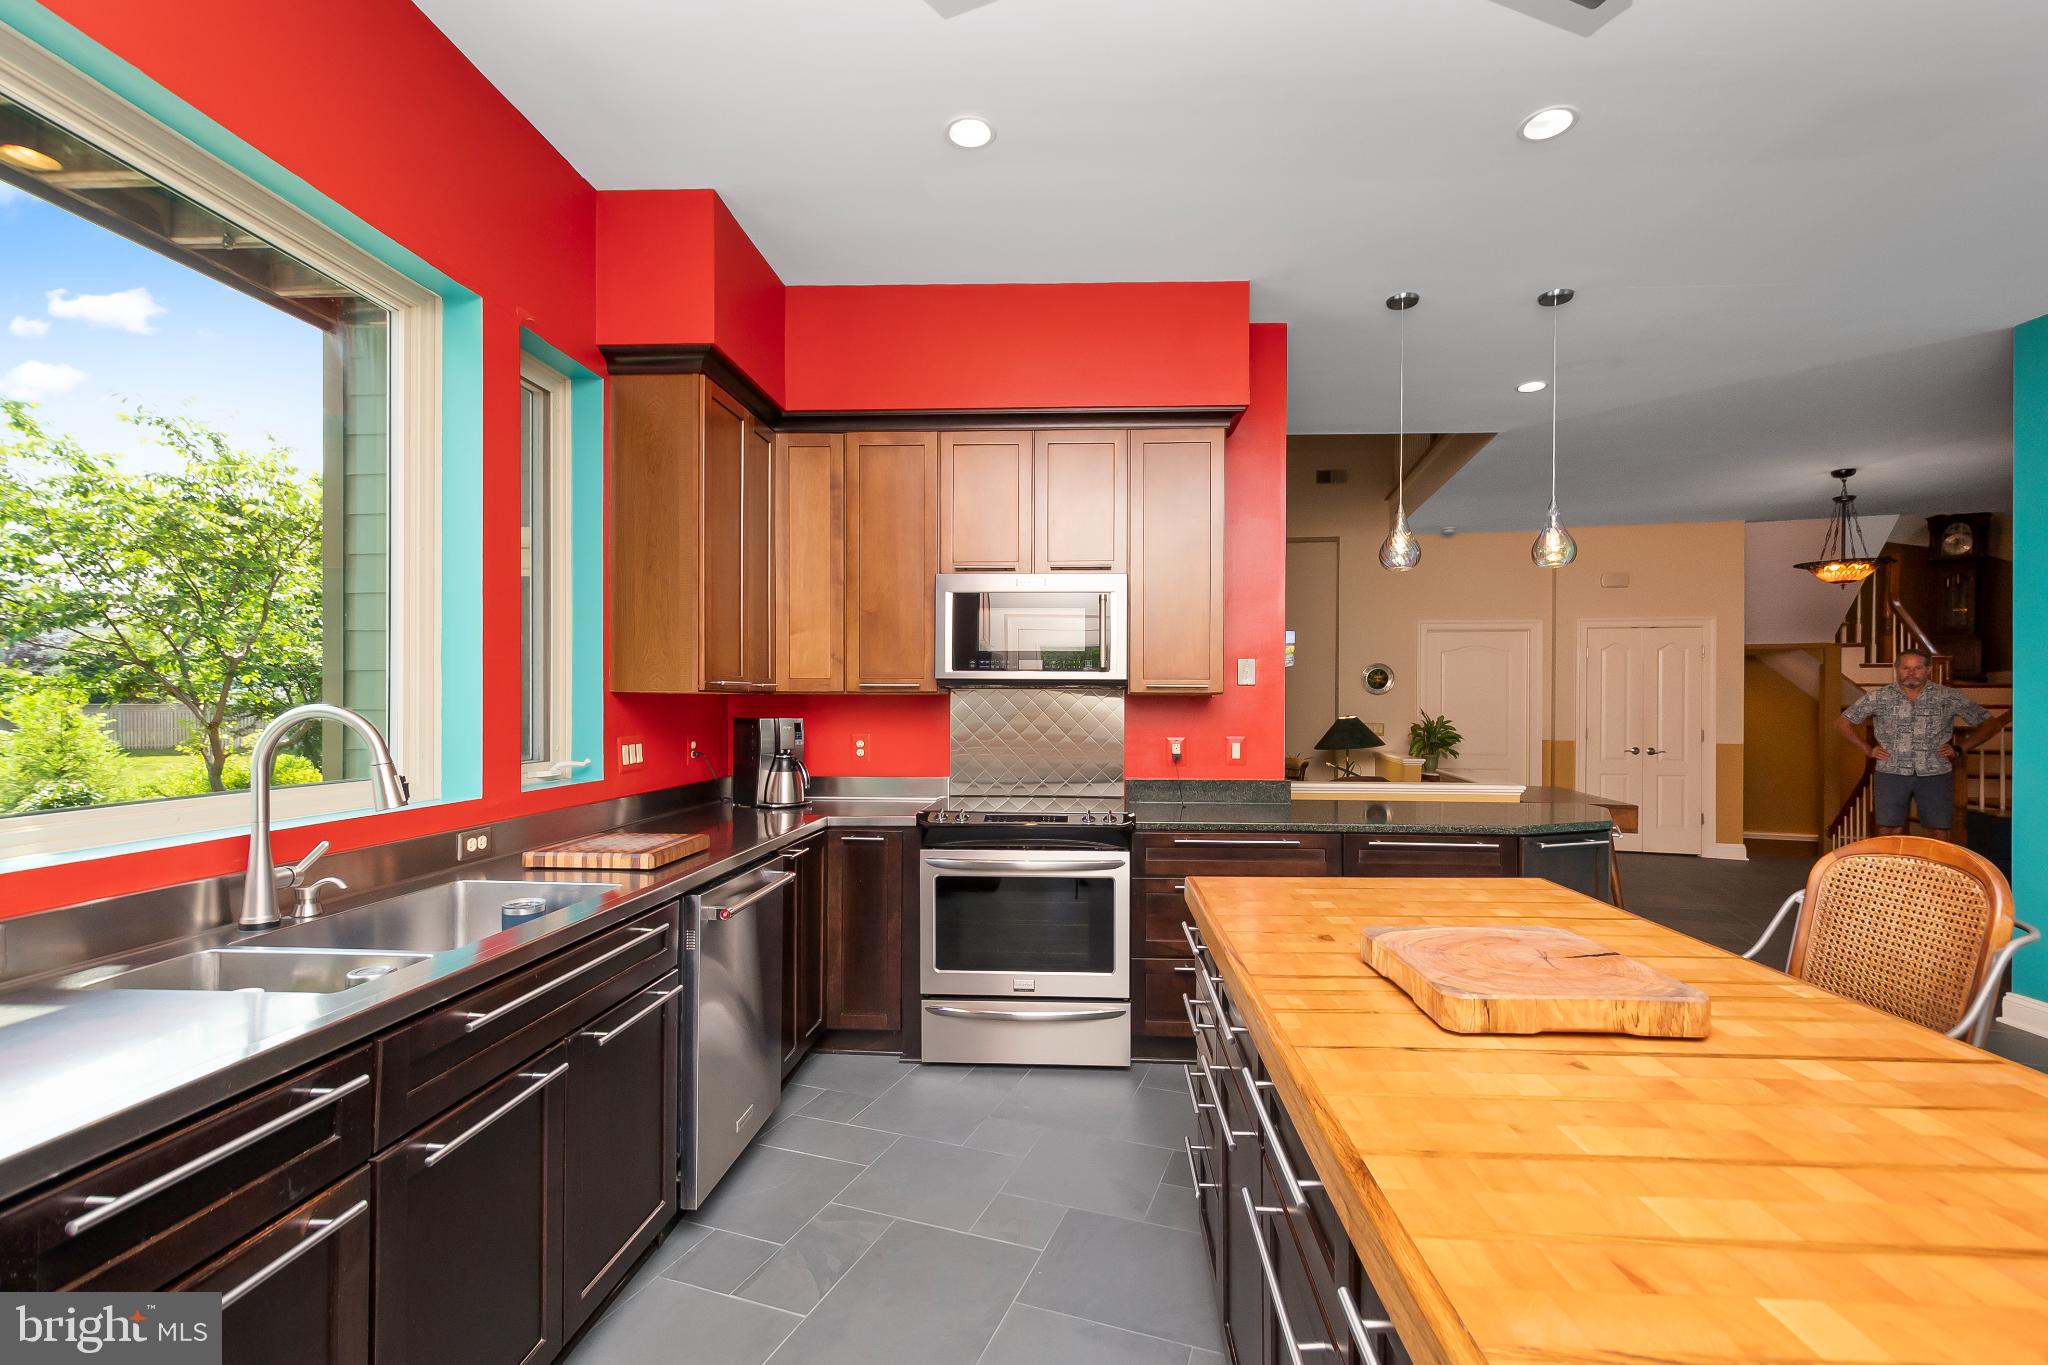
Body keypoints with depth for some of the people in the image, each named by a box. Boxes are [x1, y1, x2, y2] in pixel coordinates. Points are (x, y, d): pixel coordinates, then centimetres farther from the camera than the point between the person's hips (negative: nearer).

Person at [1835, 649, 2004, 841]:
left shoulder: (1949, 697, 4)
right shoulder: (1879, 697, 2)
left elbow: (1989, 724, 12)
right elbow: (1842, 722, 9)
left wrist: (1959, 749, 3)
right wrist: (1868, 748, 3)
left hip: (1935, 775, 1)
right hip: (1891, 773, -1)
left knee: (1939, 837, 1)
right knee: (1889, 835, 1)